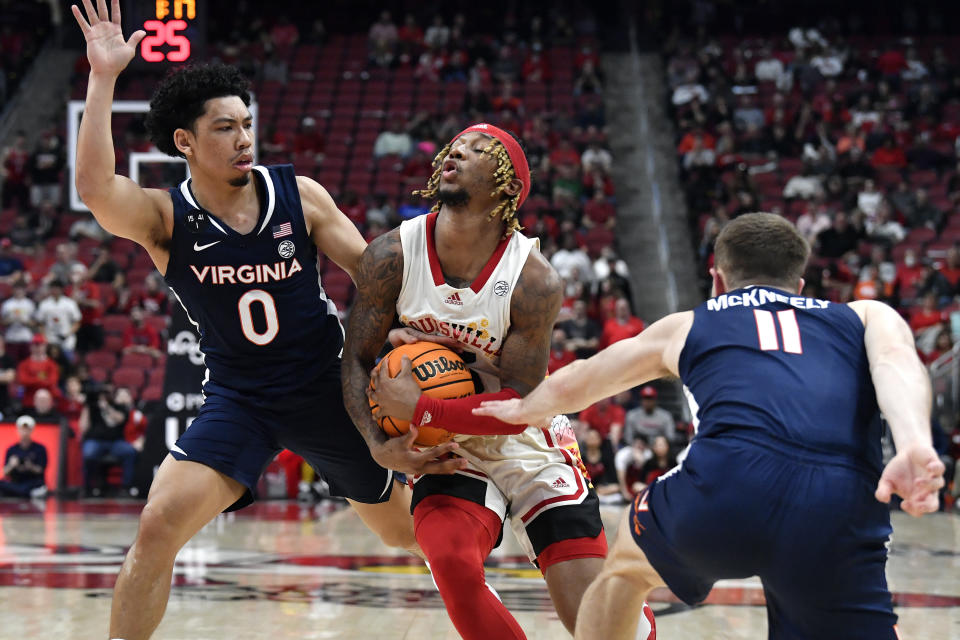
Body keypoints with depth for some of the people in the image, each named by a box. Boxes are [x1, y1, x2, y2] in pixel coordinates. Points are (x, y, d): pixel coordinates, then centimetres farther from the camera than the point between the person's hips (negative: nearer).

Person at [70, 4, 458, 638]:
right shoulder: (165, 218, -13)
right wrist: (104, 79, -36)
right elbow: (95, 188, -34)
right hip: (238, 397, -1)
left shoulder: (300, 195, -9)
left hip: (327, 387, 1)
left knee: (411, 528, 15)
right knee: (158, 526, -21)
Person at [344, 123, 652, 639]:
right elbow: (357, 358, -4)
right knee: (453, 564, -30)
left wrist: (419, 411, -27)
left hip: (531, 448, -1)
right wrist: (379, 444, -19)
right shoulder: (391, 256, -13)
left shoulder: (533, 280, -21)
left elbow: (519, 407, -20)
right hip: (447, 450, 1)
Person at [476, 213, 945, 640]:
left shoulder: (686, 326, 33)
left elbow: (570, 385, 48)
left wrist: (522, 410, 70)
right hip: (844, 507, -1)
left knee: (625, 566, 33)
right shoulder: (867, 315, 31)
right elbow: (895, 361, 5)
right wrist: (915, 446, -13)